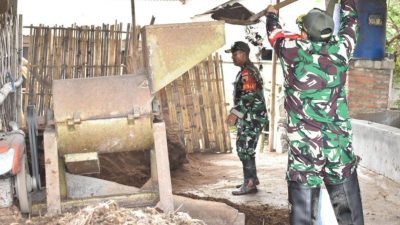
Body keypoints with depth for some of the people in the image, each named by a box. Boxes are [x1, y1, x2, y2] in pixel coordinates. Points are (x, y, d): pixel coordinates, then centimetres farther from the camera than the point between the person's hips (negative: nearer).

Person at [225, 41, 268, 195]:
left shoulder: (247, 72, -16)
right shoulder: (249, 70, 18)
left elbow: (248, 96, -26)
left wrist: (235, 113, -30)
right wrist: (235, 113, 24)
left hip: (251, 118, -10)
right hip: (249, 118, 10)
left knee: (244, 150, -8)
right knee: (246, 149, 16)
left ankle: (250, 184, -4)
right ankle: (252, 179, 25)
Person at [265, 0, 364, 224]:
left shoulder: (293, 51, -6)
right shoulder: (340, 50, -1)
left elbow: (275, 33, 16)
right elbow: (350, 23, 19)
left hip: (304, 148, -2)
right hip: (340, 145, 2)